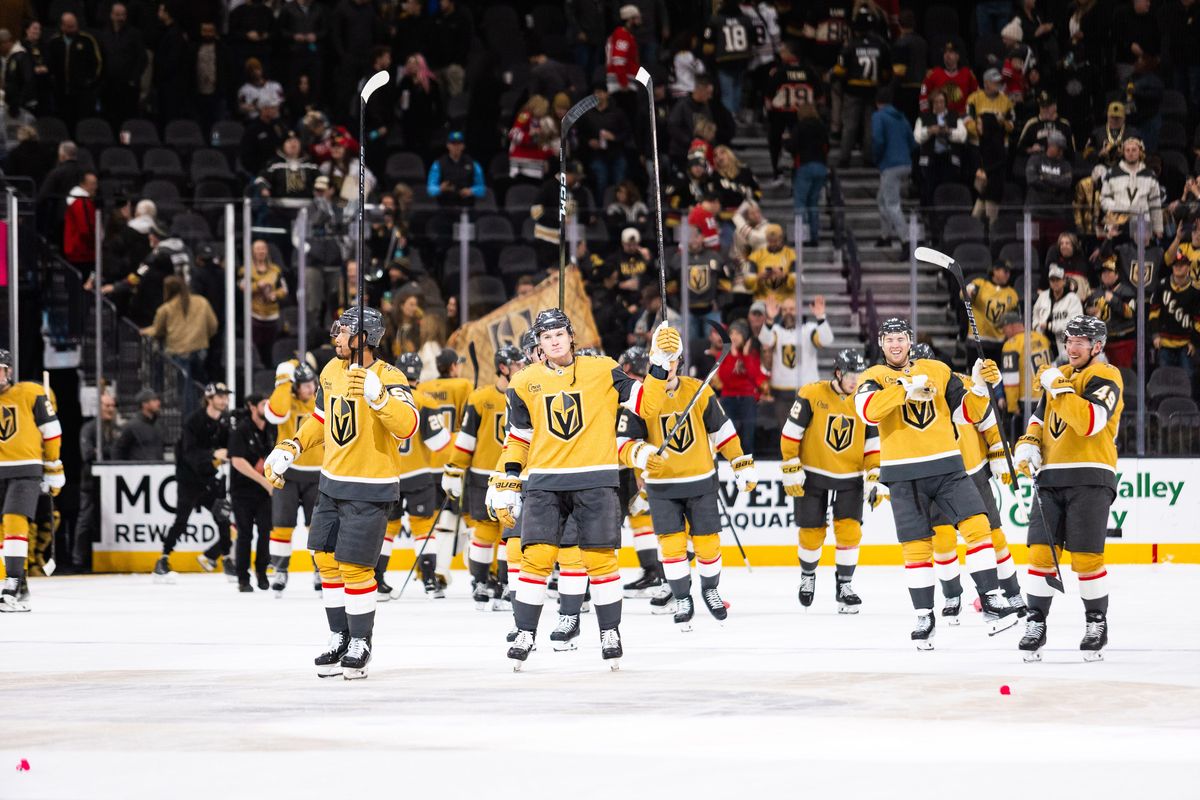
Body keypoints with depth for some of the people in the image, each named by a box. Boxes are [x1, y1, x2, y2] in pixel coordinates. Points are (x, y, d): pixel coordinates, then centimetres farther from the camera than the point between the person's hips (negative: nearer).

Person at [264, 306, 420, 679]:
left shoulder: (388, 378, -19)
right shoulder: (332, 371, 4)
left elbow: (407, 425, -35)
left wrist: (376, 394, -48)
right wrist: (289, 449, 14)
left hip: (370, 489, -8)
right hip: (333, 481, 8)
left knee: (354, 567, -6)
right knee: (326, 558, 12)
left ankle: (360, 643, 10)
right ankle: (340, 637, 25)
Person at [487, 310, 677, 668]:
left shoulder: (602, 370, 1)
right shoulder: (526, 383, 7)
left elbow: (646, 404, 0)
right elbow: (517, 438, 14)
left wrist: (661, 363, -11)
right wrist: (506, 484, 9)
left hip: (594, 480, -1)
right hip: (544, 482, 1)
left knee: (601, 559, -3)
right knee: (536, 558, -7)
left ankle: (610, 633, 11)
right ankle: (524, 633, 3)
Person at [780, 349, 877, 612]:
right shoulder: (811, 395, -12)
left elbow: (873, 444, 2)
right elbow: (790, 433, -9)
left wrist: (875, 478, -5)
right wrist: (791, 470, -11)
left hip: (849, 479, 2)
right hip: (812, 475, -2)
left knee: (849, 530, -10)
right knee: (811, 532, 3)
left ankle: (844, 586, 2)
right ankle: (808, 575, 31)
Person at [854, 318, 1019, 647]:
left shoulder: (938, 370, 10)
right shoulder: (874, 377, 2)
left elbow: (967, 413, 11)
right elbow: (867, 410, -20)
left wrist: (979, 386, -6)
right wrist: (907, 387, -27)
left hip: (946, 465, 2)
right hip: (903, 474, -2)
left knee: (976, 524, -11)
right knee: (916, 546, -1)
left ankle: (991, 601, -6)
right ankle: (924, 617, 11)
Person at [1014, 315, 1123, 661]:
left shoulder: (1105, 377, -5)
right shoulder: (1058, 375, 19)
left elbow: (1090, 422, -21)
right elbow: (1040, 418, 26)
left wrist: (1059, 387, -20)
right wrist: (1028, 444, 6)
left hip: (1090, 479, -6)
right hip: (1051, 476, 6)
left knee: (1086, 557, -8)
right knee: (1041, 552, -1)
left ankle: (1097, 624, 8)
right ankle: (1035, 626, 4)